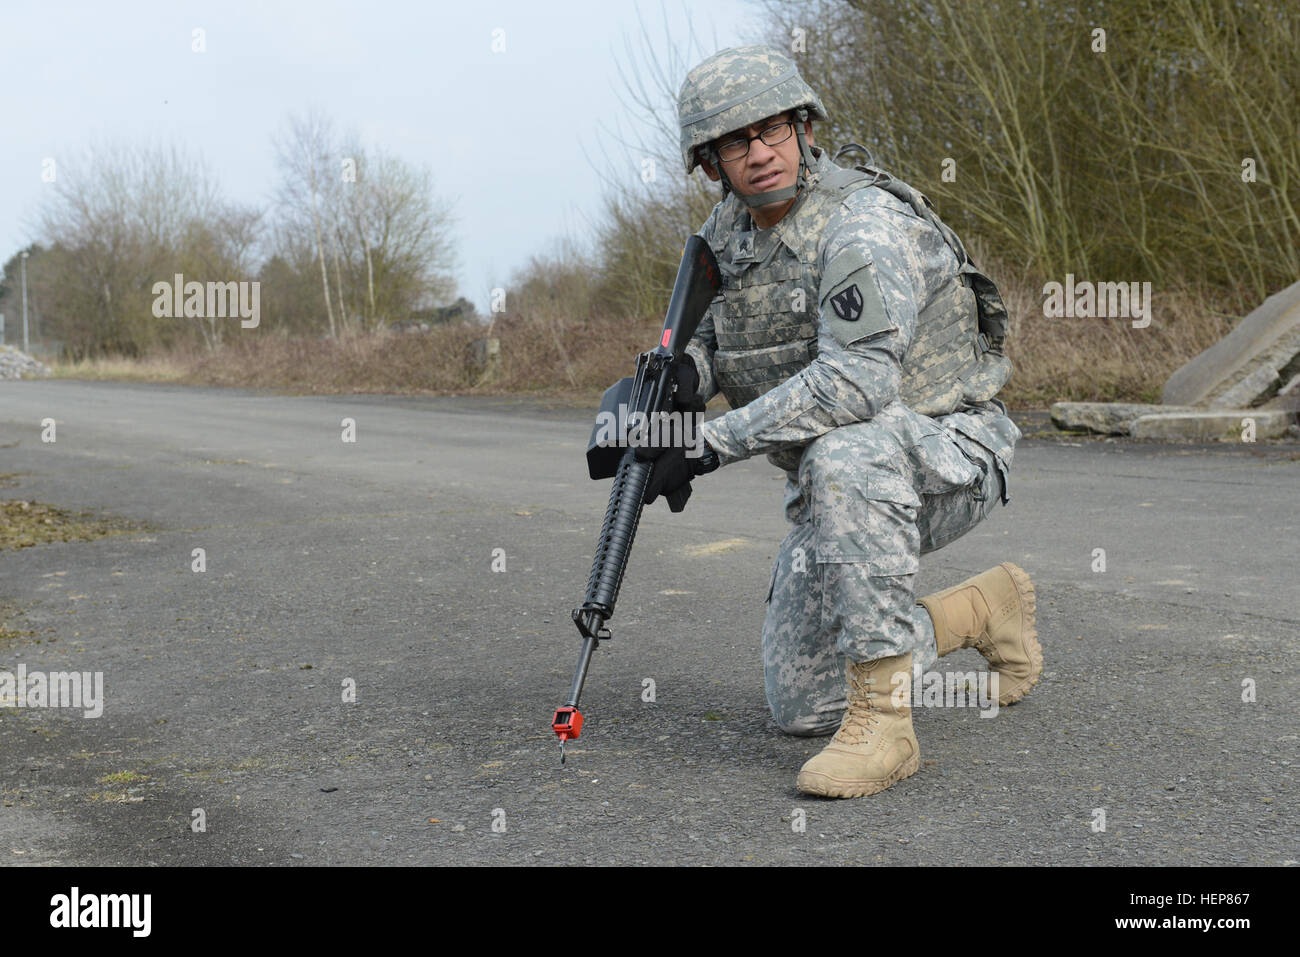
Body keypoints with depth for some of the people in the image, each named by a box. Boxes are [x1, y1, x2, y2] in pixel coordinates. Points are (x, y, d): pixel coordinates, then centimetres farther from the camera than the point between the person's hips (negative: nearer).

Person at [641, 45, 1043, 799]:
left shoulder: (862, 223, -23)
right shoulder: (728, 232, 2)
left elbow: (855, 382, -34)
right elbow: (717, 334, 14)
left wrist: (712, 445, -32)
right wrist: (683, 374, -12)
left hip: (949, 456, -8)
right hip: (836, 486, 8)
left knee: (847, 454, -42)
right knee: (803, 704, 4)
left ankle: (883, 722, -34)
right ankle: (983, 610, 27)